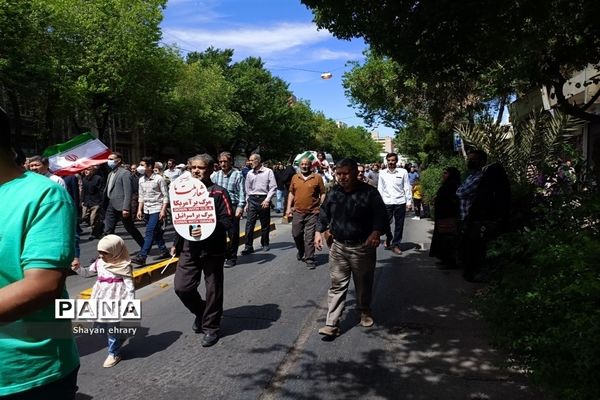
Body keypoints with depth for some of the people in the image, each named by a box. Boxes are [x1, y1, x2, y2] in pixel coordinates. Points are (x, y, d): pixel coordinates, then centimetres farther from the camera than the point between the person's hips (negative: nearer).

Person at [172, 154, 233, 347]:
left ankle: (210, 327, 23)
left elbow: (227, 220, -14)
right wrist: (176, 244, 18)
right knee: (181, 286, 1)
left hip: (212, 249, -5)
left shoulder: (218, 192, -7)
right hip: (189, 248, 5)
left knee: (213, 290, 4)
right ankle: (200, 312, 30)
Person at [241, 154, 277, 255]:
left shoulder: (268, 171, -2)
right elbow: (247, 189, 16)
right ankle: (248, 246, -3)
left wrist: (267, 200, -14)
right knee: (249, 223, -6)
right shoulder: (249, 173, 9)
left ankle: (265, 244, 23)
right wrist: (247, 203, 13)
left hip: (264, 200, -2)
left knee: (265, 223, 7)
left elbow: (273, 187, -5)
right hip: (252, 200, 3)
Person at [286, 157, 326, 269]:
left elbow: (322, 194, 1)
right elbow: (291, 193, 13)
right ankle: (301, 251, 37)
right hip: (297, 212, 3)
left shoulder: (317, 177, -1)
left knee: (310, 237, -2)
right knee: (296, 234, 11)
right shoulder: (295, 177, 8)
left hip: (312, 213, -3)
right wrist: (289, 208, 8)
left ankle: (310, 259, 7)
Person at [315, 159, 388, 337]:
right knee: (337, 285, 1)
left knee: (364, 283, 16)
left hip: (362, 247, -2)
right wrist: (319, 231, 3)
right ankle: (332, 324, 3)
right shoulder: (333, 192, 4)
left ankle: (365, 311, 42)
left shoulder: (369, 192, -9)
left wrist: (376, 232, -27)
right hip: (338, 246, 2)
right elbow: (324, 213, 14)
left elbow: (381, 216, -10)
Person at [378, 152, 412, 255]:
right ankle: (388, 238, 33)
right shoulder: (382, 173, 4)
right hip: (386, 202, 1)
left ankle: (395, 244, 18)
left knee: (399, 224, 5)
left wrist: (409, 201, -1)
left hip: (400, 202, -1)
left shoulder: (403, 172, 0)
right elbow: (380, 188, 7)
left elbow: (407, 187, 2)